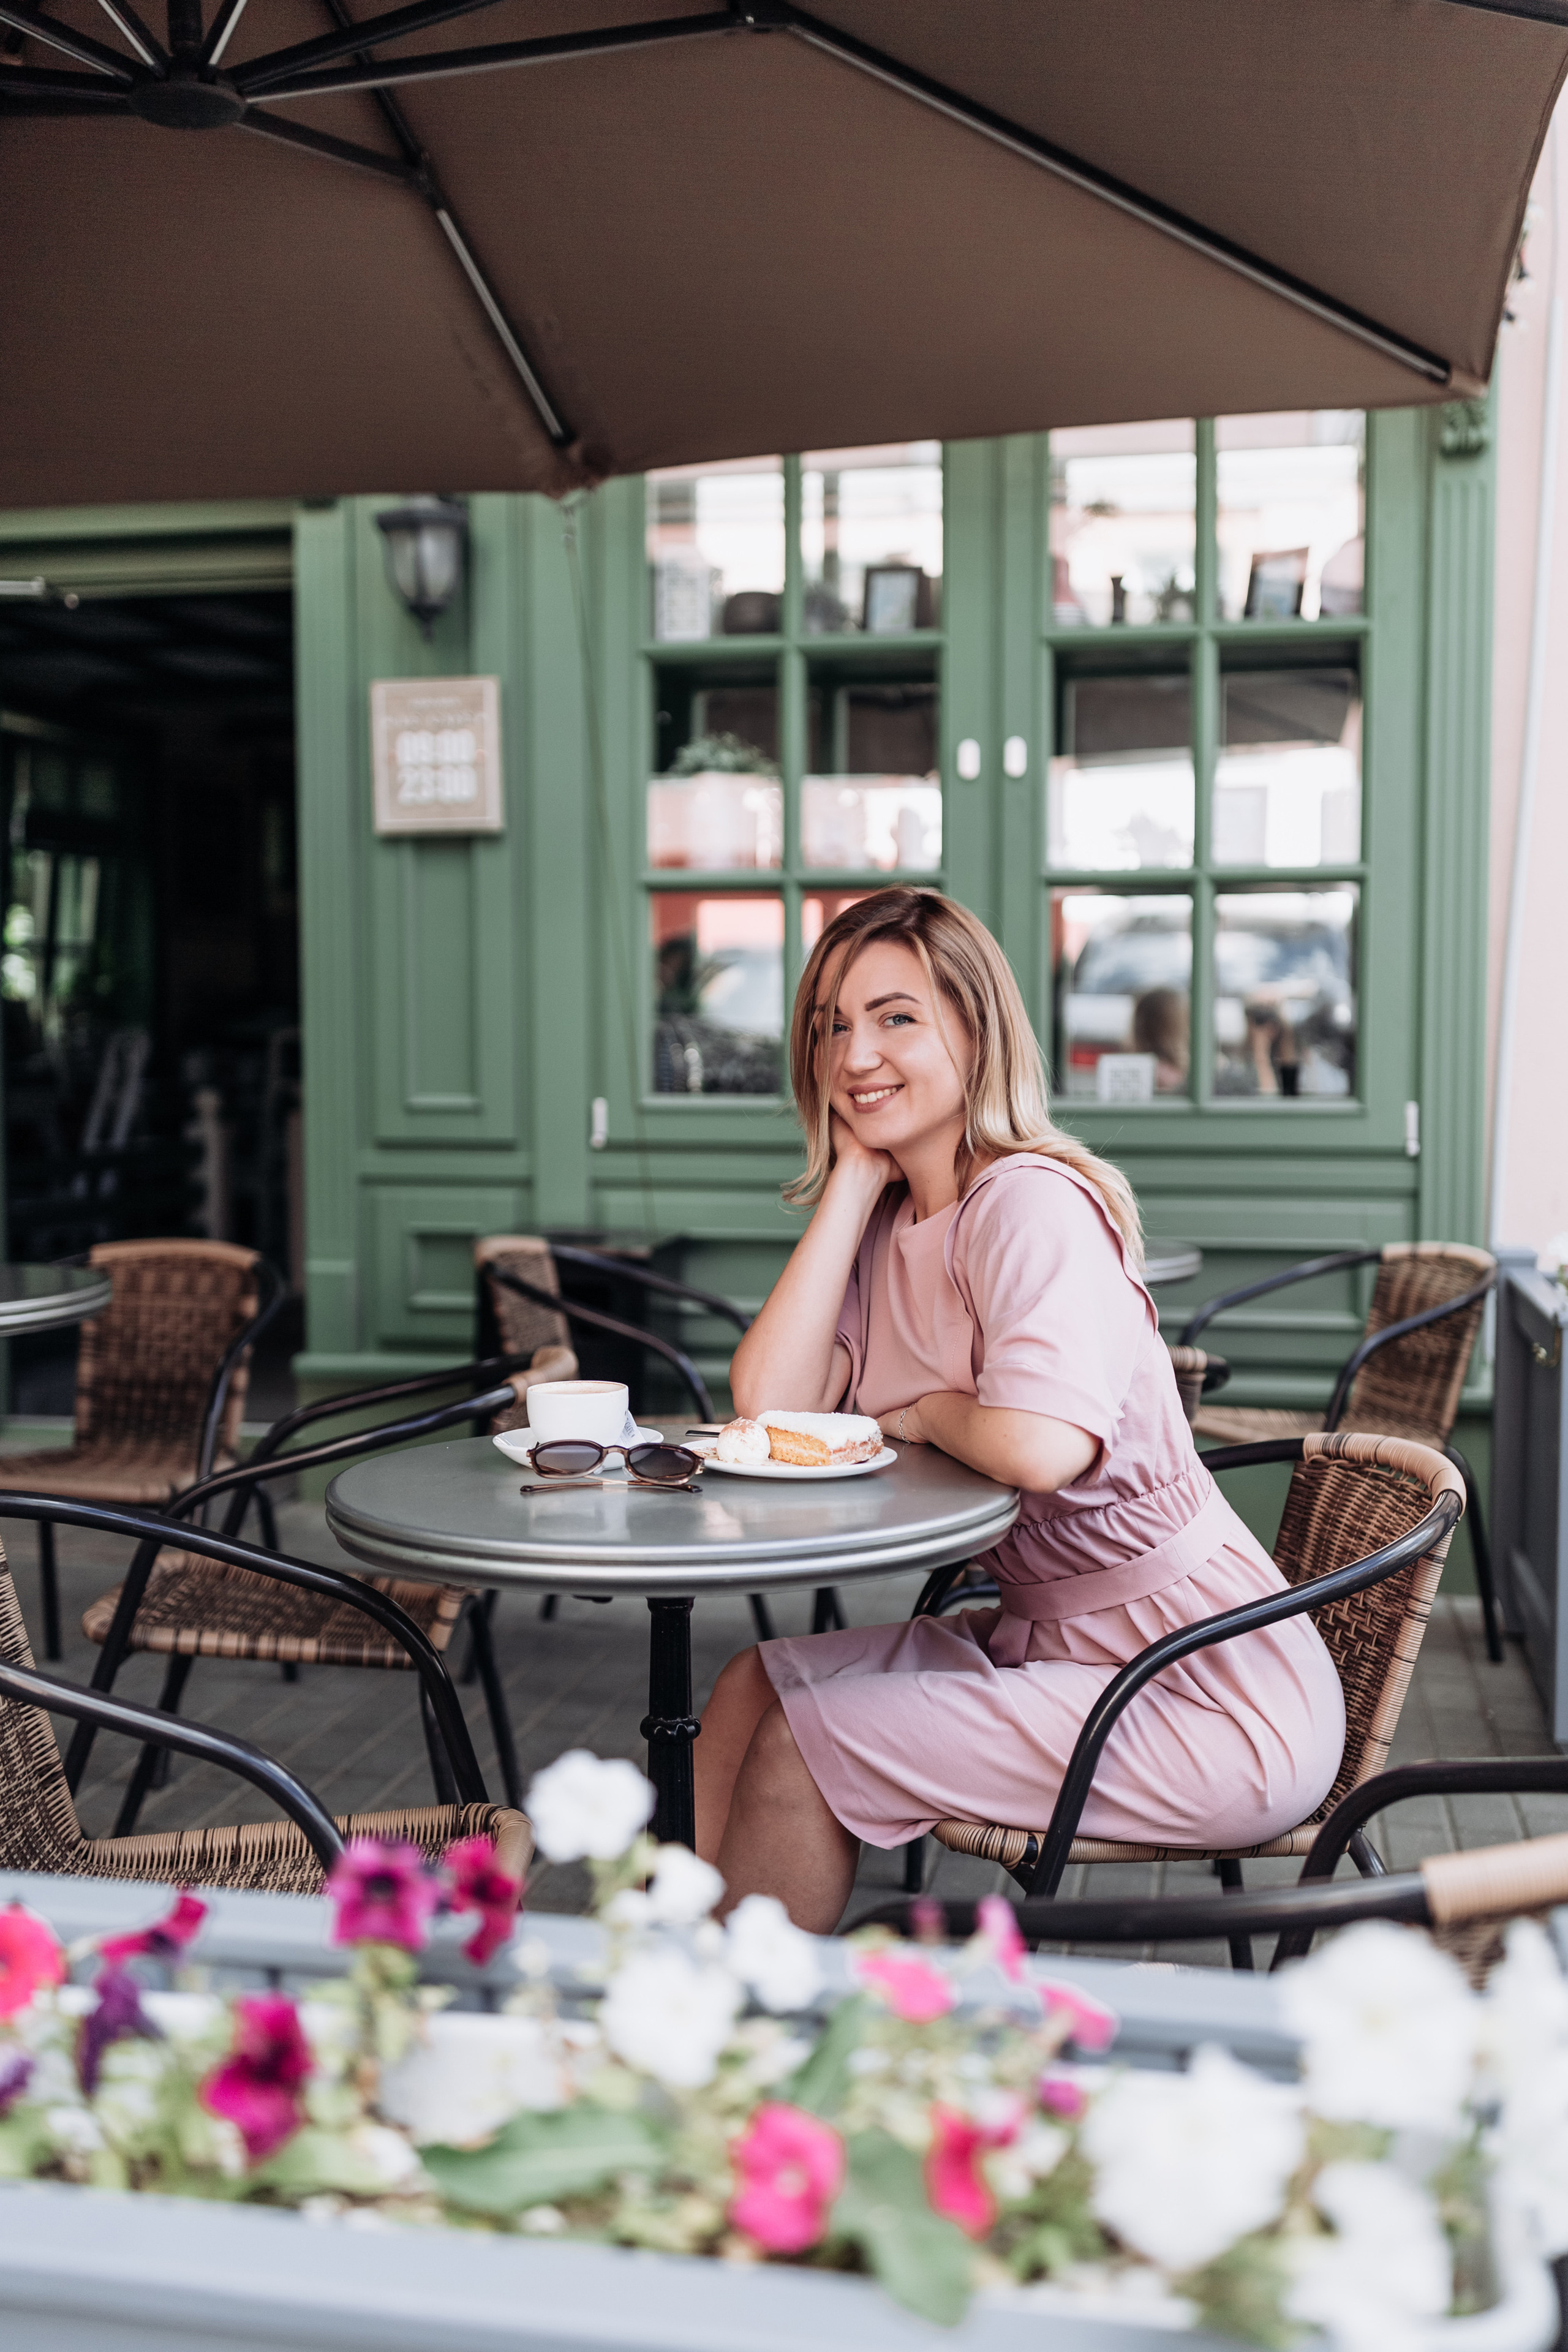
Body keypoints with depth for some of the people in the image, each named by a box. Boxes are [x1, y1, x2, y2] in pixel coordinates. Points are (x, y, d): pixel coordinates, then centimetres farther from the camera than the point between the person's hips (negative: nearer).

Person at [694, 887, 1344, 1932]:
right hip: (1048, 1639, 9)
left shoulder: (1029, 1202, -20)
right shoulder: (888, 1220, 7)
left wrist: (925, 1413, -14)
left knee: (805, 1747, -9)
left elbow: (1041, 1446, -37)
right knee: (756, 1686, 6)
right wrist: (856, 1175, -7)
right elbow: (769, 1403, -9)